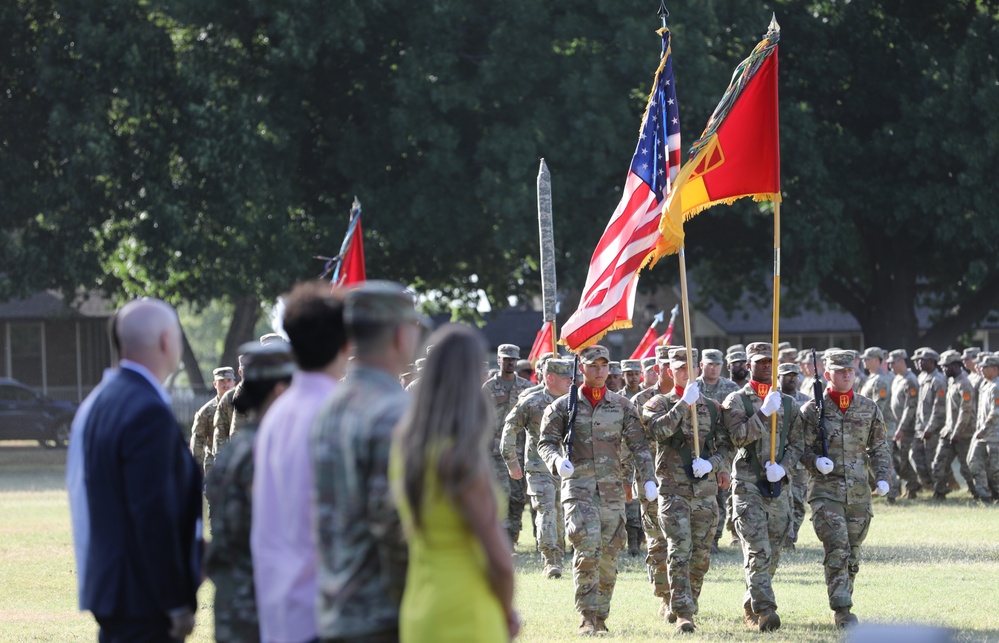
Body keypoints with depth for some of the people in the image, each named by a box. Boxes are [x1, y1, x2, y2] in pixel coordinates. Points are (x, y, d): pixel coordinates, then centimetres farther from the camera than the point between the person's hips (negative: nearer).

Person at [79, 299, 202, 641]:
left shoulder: (106, 399, 12)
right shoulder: (150, 412, -19)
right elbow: (153, 514, -22)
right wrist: (178, 604, -17)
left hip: (109, 586, 10)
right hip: (145, 600, -10)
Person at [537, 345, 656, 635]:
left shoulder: (622, 406, 8)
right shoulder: (563, 406, 5)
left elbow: (639, 445, 6)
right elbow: (546, 442, 5)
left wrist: (648, 479, -6)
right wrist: (556, 461, -17)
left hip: (612, 489, 3)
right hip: (578, 488, -3)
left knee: (609, 555, 5)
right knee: (587, 549, -18)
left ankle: (601, 617, 17)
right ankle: (587, 619, -16)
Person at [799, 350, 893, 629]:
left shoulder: (869, 409, 8)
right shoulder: (813, 410, -1)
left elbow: (879, 448, 15)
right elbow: (800, 448, 0)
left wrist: (882, 477, 0)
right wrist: (815, 461, -20)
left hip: (859, 491, 4)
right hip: (825, 490, -4)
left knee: (853, 554, 9)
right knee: (837, 549, -17)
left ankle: (841, 607, 23)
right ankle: (842, 610, -18)